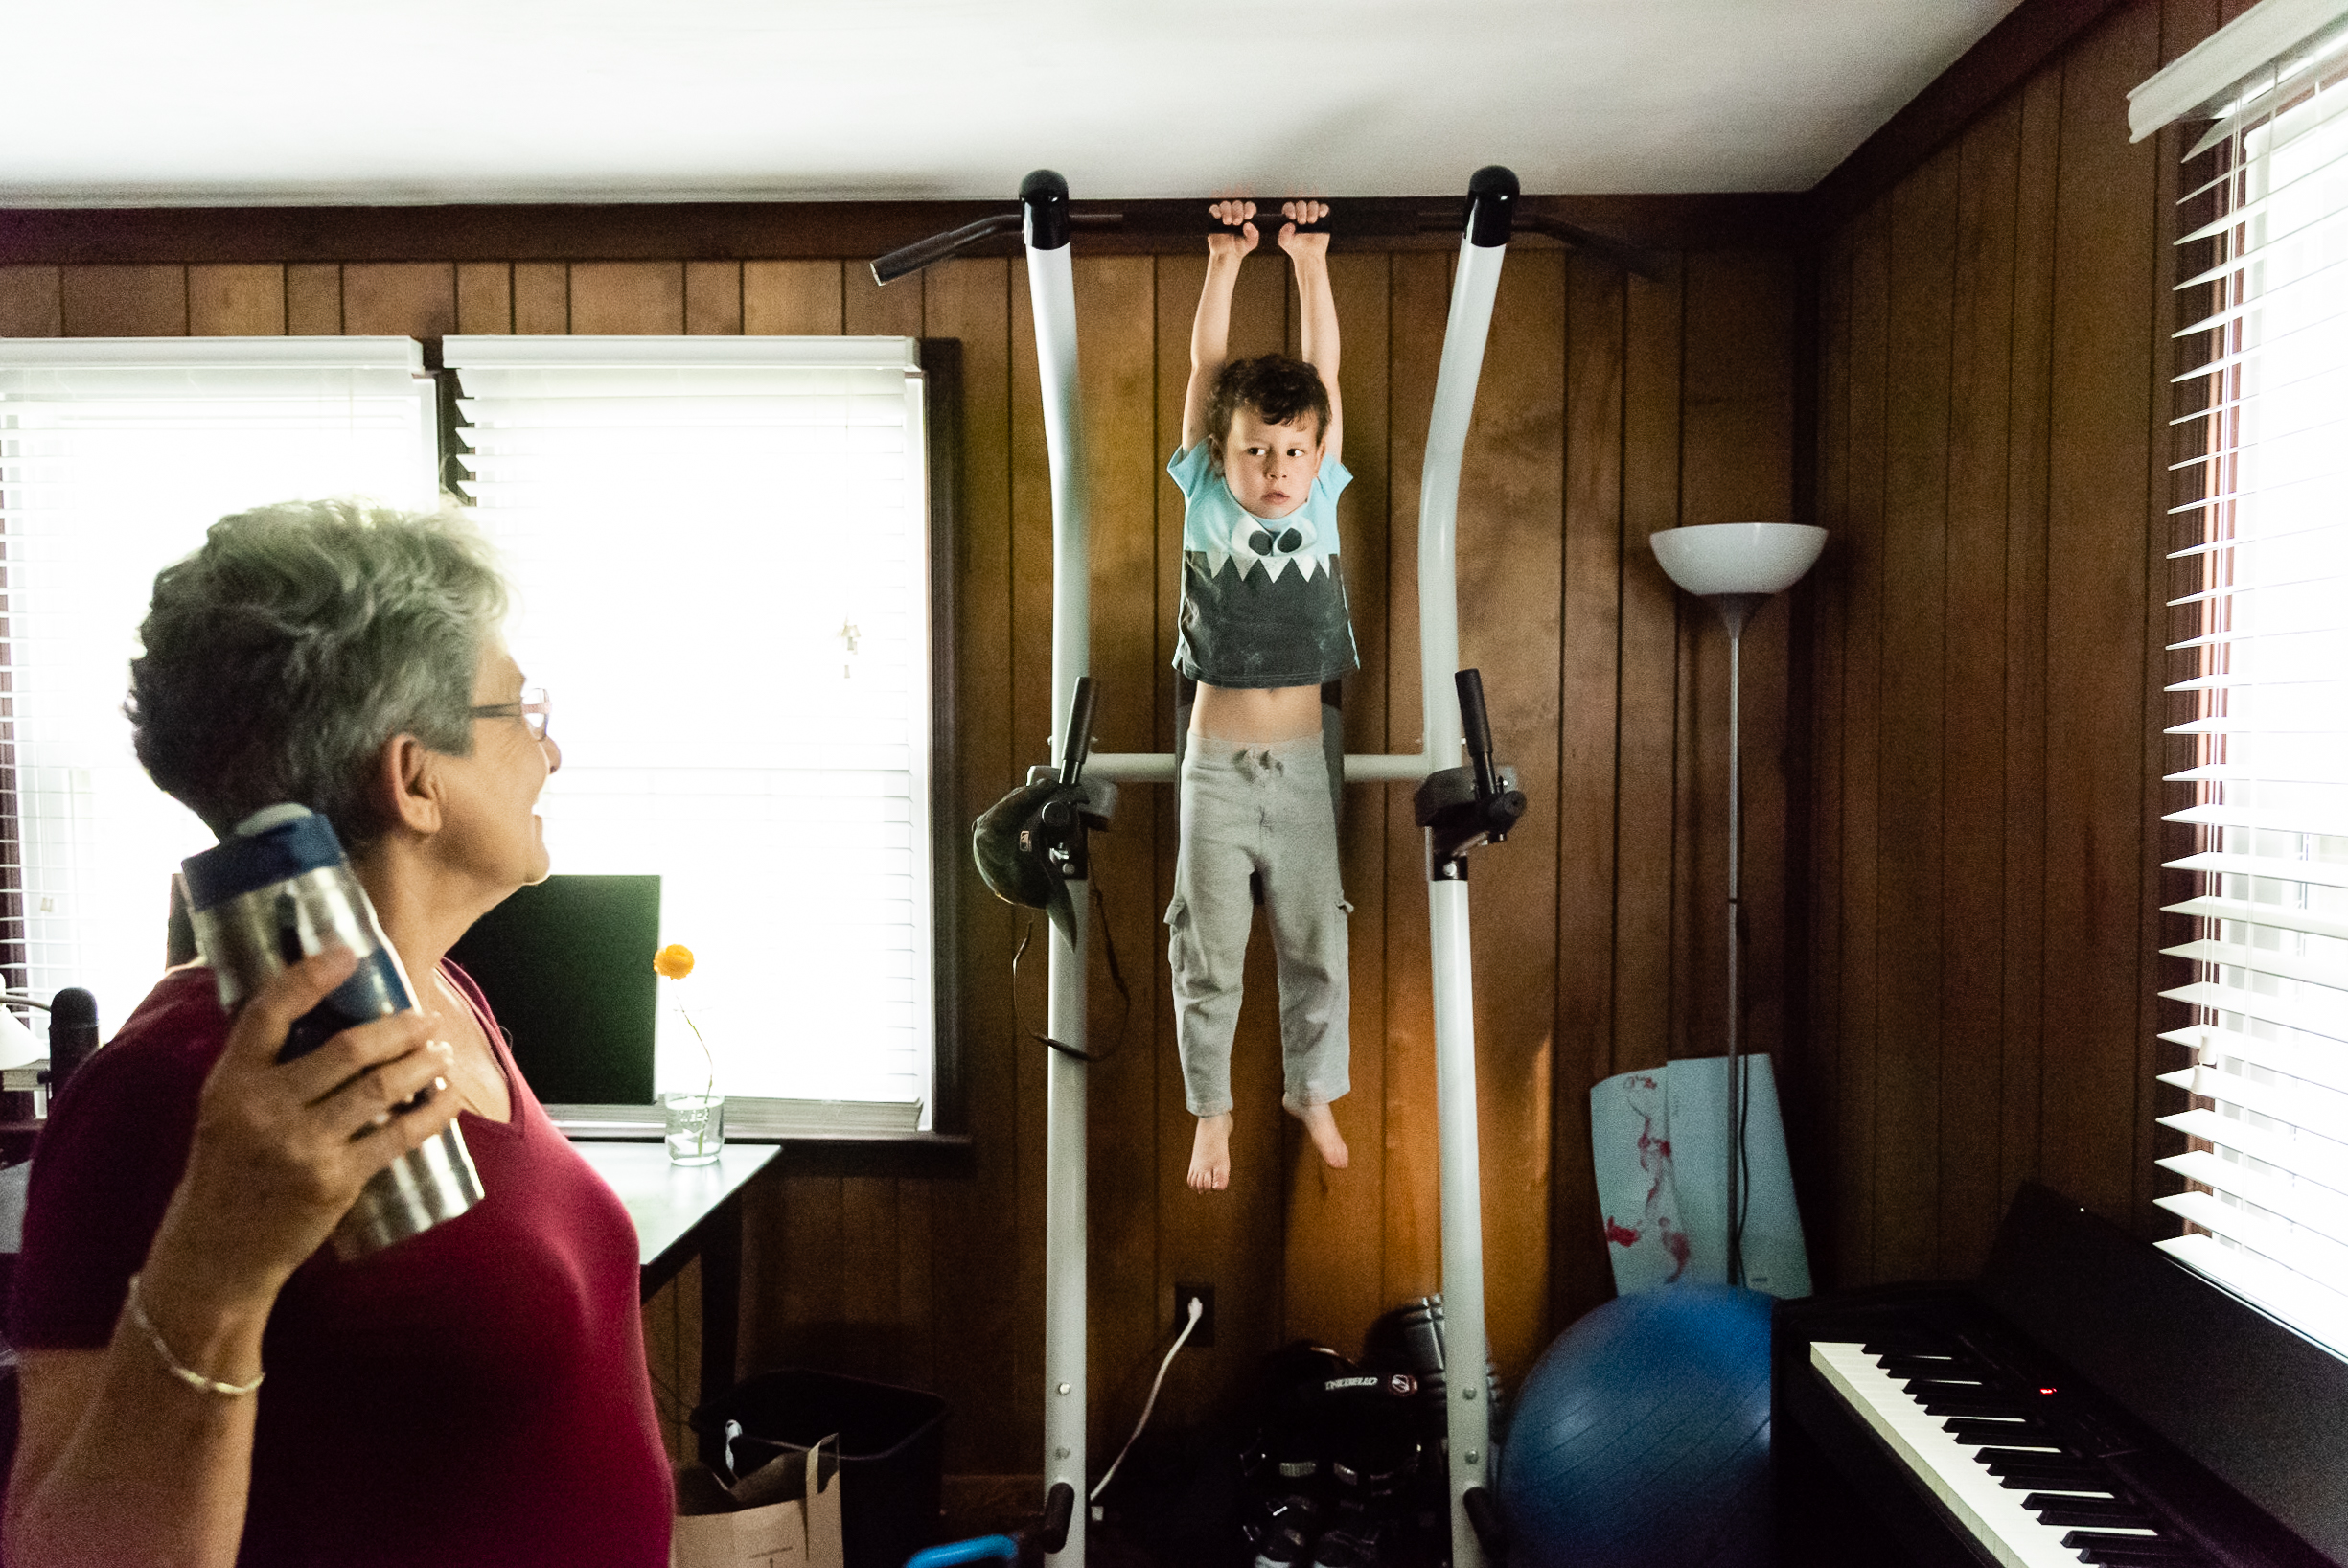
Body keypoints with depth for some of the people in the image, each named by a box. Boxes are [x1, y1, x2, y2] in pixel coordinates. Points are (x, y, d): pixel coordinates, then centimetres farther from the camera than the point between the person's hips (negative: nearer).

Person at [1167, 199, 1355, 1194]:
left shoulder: (1322, 500, 0)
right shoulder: (1205, 503, -3)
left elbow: (1322, 370, -6)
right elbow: (1206, 369, -8)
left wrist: (1310, 261, -12)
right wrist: (1224, 261, -15)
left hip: (1305, 759, 2)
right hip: (1217, 764, -1)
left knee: (1316, 943, 12)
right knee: (1210, 948, 8)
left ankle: (1312, 1090, 33)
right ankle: (1210, 1106, 26)